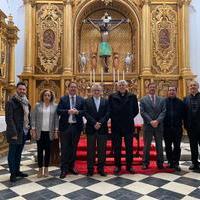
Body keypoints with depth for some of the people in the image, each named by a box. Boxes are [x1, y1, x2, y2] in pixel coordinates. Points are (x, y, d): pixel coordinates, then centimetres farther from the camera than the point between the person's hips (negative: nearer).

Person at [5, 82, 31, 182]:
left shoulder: (26, 103, 11)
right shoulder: (11, 102, -10)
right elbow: (9, 119, -16)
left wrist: (29, 129, 8)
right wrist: (13, 133, -20)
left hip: (24, 132, 7)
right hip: (15, 133, -7)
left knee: (19, 153, 17)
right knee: (12, 153, 5)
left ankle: (17, 171, 28)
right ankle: (13, 173, 16)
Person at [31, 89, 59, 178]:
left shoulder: (55, 106, 2)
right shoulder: (38, 105, 1)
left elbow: (56, 119, 2)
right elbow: (33, 118, 1)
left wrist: (56, 131, -1)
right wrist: (33, 130, -5)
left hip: (49, 132, 0)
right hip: (40, 131, 0)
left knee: (48, 150, 6)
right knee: (40, 150, 5)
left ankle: (46, 168, 19)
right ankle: (40, 169, 17)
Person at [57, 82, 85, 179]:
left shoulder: (81, 100, 6)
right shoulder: (63, 99, 2)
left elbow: (84, 112, 0)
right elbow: (58, 111, -7)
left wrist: (77, 112, -19)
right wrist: (68, 111, -21)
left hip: (76, 126, 2)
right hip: (65, 126, -2)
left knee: (74, 148, 12)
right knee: (64, 148, 2)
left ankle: (71, 166, 27)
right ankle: (64, 169, 12)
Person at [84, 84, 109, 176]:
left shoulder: (106, 101, 8)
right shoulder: (87, 101, 6)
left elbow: (107, 114, -1)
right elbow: (86, 114, -5)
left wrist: (100, 123, -14)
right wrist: (94, 123, -15)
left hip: (102, 129, 1)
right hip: (91, 129, -1)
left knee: (102, 150, 6)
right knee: (90, 150, 5)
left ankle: (101, 168, 18)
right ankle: (90, 169, 15)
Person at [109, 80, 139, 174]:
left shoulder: (132, 97, 4)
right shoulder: (112, 97, 2)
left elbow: (136, 110, 7)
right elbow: (109, 110, 4)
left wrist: (130, 118, 3)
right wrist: (114, 118, -1)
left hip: (128, 125, 1)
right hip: (116, 125, 0)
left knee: (129, 147, 8)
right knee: (116, 147, 8)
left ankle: (129, 166, 20)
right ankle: (117, 166, 20)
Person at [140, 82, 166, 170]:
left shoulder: (161, 99, 10)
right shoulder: (143, 99, 4)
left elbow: (163, 111, 1)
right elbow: (142, 112, -4)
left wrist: (157, 121, -13)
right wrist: (151, 121, -14)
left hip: (159, 126, 2)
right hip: (147, 126, -2)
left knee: (159, 145, 9)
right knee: (147, 145, 4)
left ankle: (160, 163, 19)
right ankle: (145, 163, 13)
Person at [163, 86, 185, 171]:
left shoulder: (180, 102, 4)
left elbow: (184, 114, 3)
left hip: (177, 128, 0)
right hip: (166, 128, 0)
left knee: (177, 147, 5)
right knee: (168, 147, 9)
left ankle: (176, 163, 13)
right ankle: (170, 162, 22)